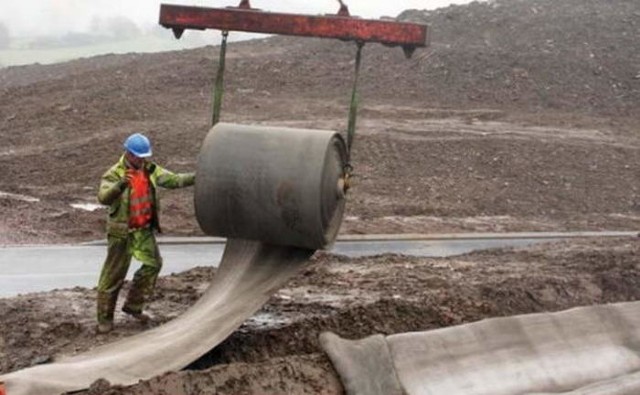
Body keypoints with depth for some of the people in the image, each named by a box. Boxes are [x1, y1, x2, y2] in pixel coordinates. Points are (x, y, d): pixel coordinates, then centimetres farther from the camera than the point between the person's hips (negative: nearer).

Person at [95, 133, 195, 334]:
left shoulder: (149, 169, 2)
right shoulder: (115, 174, -17)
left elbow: (172, 180, 4)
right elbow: (103, 197, -31)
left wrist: (196, 177, -9)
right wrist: (120, 185, -49)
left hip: (144, 229, 7)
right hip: (122, 232, -7)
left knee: (153, 264, 14)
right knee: (114, 274, 0)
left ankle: (133, 305, 29)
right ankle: (105, 318, 10)